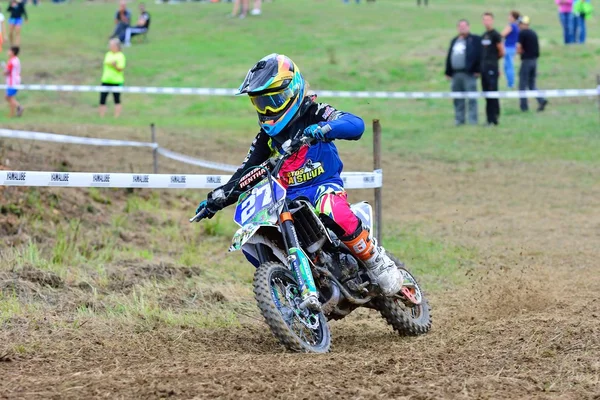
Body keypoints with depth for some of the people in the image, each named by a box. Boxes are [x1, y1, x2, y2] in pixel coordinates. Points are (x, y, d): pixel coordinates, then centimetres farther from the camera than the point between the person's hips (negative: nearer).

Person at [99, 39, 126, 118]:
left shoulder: (121, 56, -7)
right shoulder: (108, 54, 12)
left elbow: (121, 69, -14)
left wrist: (115, 65, -28)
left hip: (116, 81, -6)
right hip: (106, 81, 6)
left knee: (117, 100, 3)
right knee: (102, 100, 1)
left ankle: (116, 117, 6)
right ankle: (101, 117, 6)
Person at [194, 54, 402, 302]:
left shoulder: (314, 114, -3)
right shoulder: (267, 135, 17)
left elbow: (356, 124, -19)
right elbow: (246, 173, 23)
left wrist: (323, 128, -38)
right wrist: (217, 198, 12)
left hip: (324, 186, -7)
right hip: (287, 198, 7)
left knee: (332, 211, -40)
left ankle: (377, 262, -23)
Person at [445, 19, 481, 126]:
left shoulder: (475, 40, -1)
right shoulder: (454, 41, 20)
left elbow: (479, 55, -9)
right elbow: (449, 57, 20)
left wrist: (477, 70, -15)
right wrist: (448, 72, 14)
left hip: (469, 74, -7)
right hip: (456, 74, 7)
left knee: (471, 99, -6)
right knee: (458, 99, 9)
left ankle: (473, 120, -6)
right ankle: (459, 119, 15)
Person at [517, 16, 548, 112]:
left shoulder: (522, 33, -10)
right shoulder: (533, 33, 12)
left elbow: (519, 49, -15)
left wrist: (522, 52, 5)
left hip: (526, 60, -7)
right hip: (535, 60, 7)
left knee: (522, 85, 3)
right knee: (532, 85, 13)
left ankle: (524, 106, 4)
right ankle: (541, 100, -6)